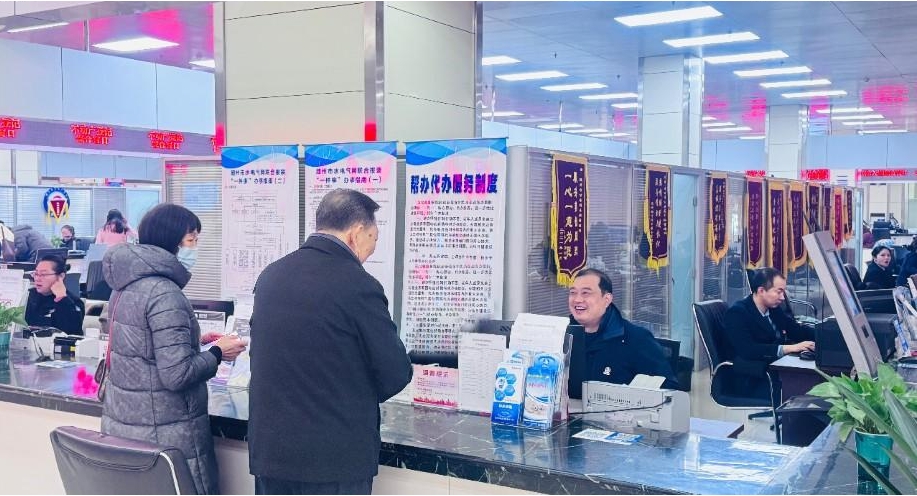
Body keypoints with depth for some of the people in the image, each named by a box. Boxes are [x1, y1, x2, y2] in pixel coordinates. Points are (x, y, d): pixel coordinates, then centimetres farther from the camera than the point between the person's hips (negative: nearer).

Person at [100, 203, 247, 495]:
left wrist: (194, 341, 13)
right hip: (163, 435, -9)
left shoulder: (126, 286, 7)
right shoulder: (164, 294, -20)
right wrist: (217, 353, -8)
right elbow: (177, 374, -23)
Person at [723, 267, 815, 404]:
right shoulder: (737, 312, -12)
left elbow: (798, 331, 18)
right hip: (750, 381, -8)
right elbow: (747, 350, -25)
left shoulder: (774, 309, 10)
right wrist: (789, 348, -28)